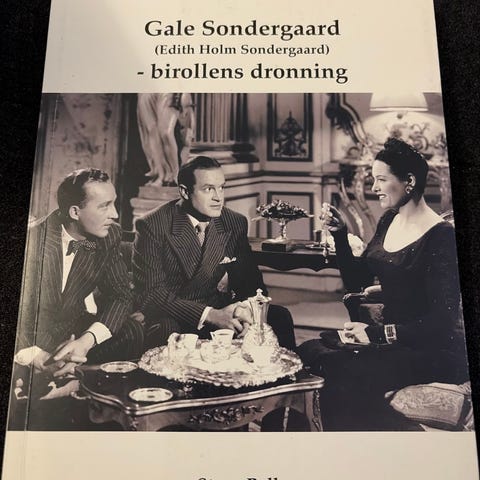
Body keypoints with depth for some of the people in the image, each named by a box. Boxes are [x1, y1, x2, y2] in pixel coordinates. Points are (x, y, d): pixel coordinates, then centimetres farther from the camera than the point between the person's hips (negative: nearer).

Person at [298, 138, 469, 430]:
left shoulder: (440, 236, -15)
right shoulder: (388, 222, 7)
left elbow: (443, 320, -19)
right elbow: (357, 283, 10)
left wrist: (377, 333, -24)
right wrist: (340, 234, -1)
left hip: (433, 352, -7)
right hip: (391, 340, 7)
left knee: (347, 373, -28)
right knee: (309, 351, -9)